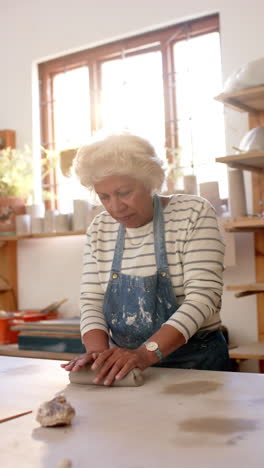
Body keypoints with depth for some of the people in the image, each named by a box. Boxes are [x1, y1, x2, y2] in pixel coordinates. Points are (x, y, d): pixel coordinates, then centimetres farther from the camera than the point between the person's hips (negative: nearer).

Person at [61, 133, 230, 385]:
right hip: (124, 361, 3)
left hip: (195, 359, -3)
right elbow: (91, 301, 3)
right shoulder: (99, 229, 4)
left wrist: (146, 353, -27)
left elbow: (202, 296, -17)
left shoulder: (193, 213, -8)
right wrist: (98, 351, -17)